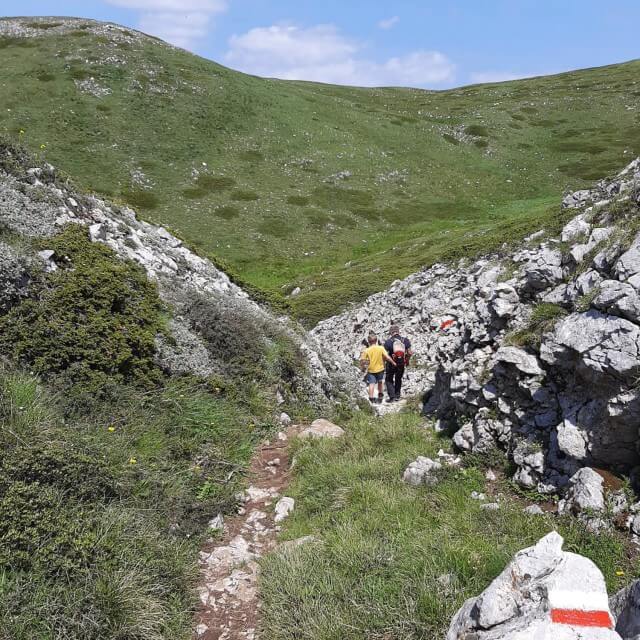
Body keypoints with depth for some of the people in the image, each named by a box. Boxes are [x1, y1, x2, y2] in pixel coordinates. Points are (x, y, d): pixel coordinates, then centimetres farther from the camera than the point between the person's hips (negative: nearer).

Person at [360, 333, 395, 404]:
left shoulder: (366, 350, -9)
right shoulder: (381, 348, -7)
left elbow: (362, 360, -10)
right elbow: (387, 357, -11)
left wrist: (363, 366, 8)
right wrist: (393, 362, 3)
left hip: (371, 370, -2)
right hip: (380, 369, 2)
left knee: (371, 384, -6)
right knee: (380, 382, 22)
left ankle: (371, 398, -20)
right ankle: (380, 396, 35)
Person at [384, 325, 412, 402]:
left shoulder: (388, 342, -12)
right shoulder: (405, 340, -4)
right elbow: (409, 353, -2)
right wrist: (407, 361, 13)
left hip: (391, 363, -3)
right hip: (402, 364, 3)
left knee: (389, 380, 12)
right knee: (398, 379, 21)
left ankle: (392, 396, 2)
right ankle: (397, 396, 25)